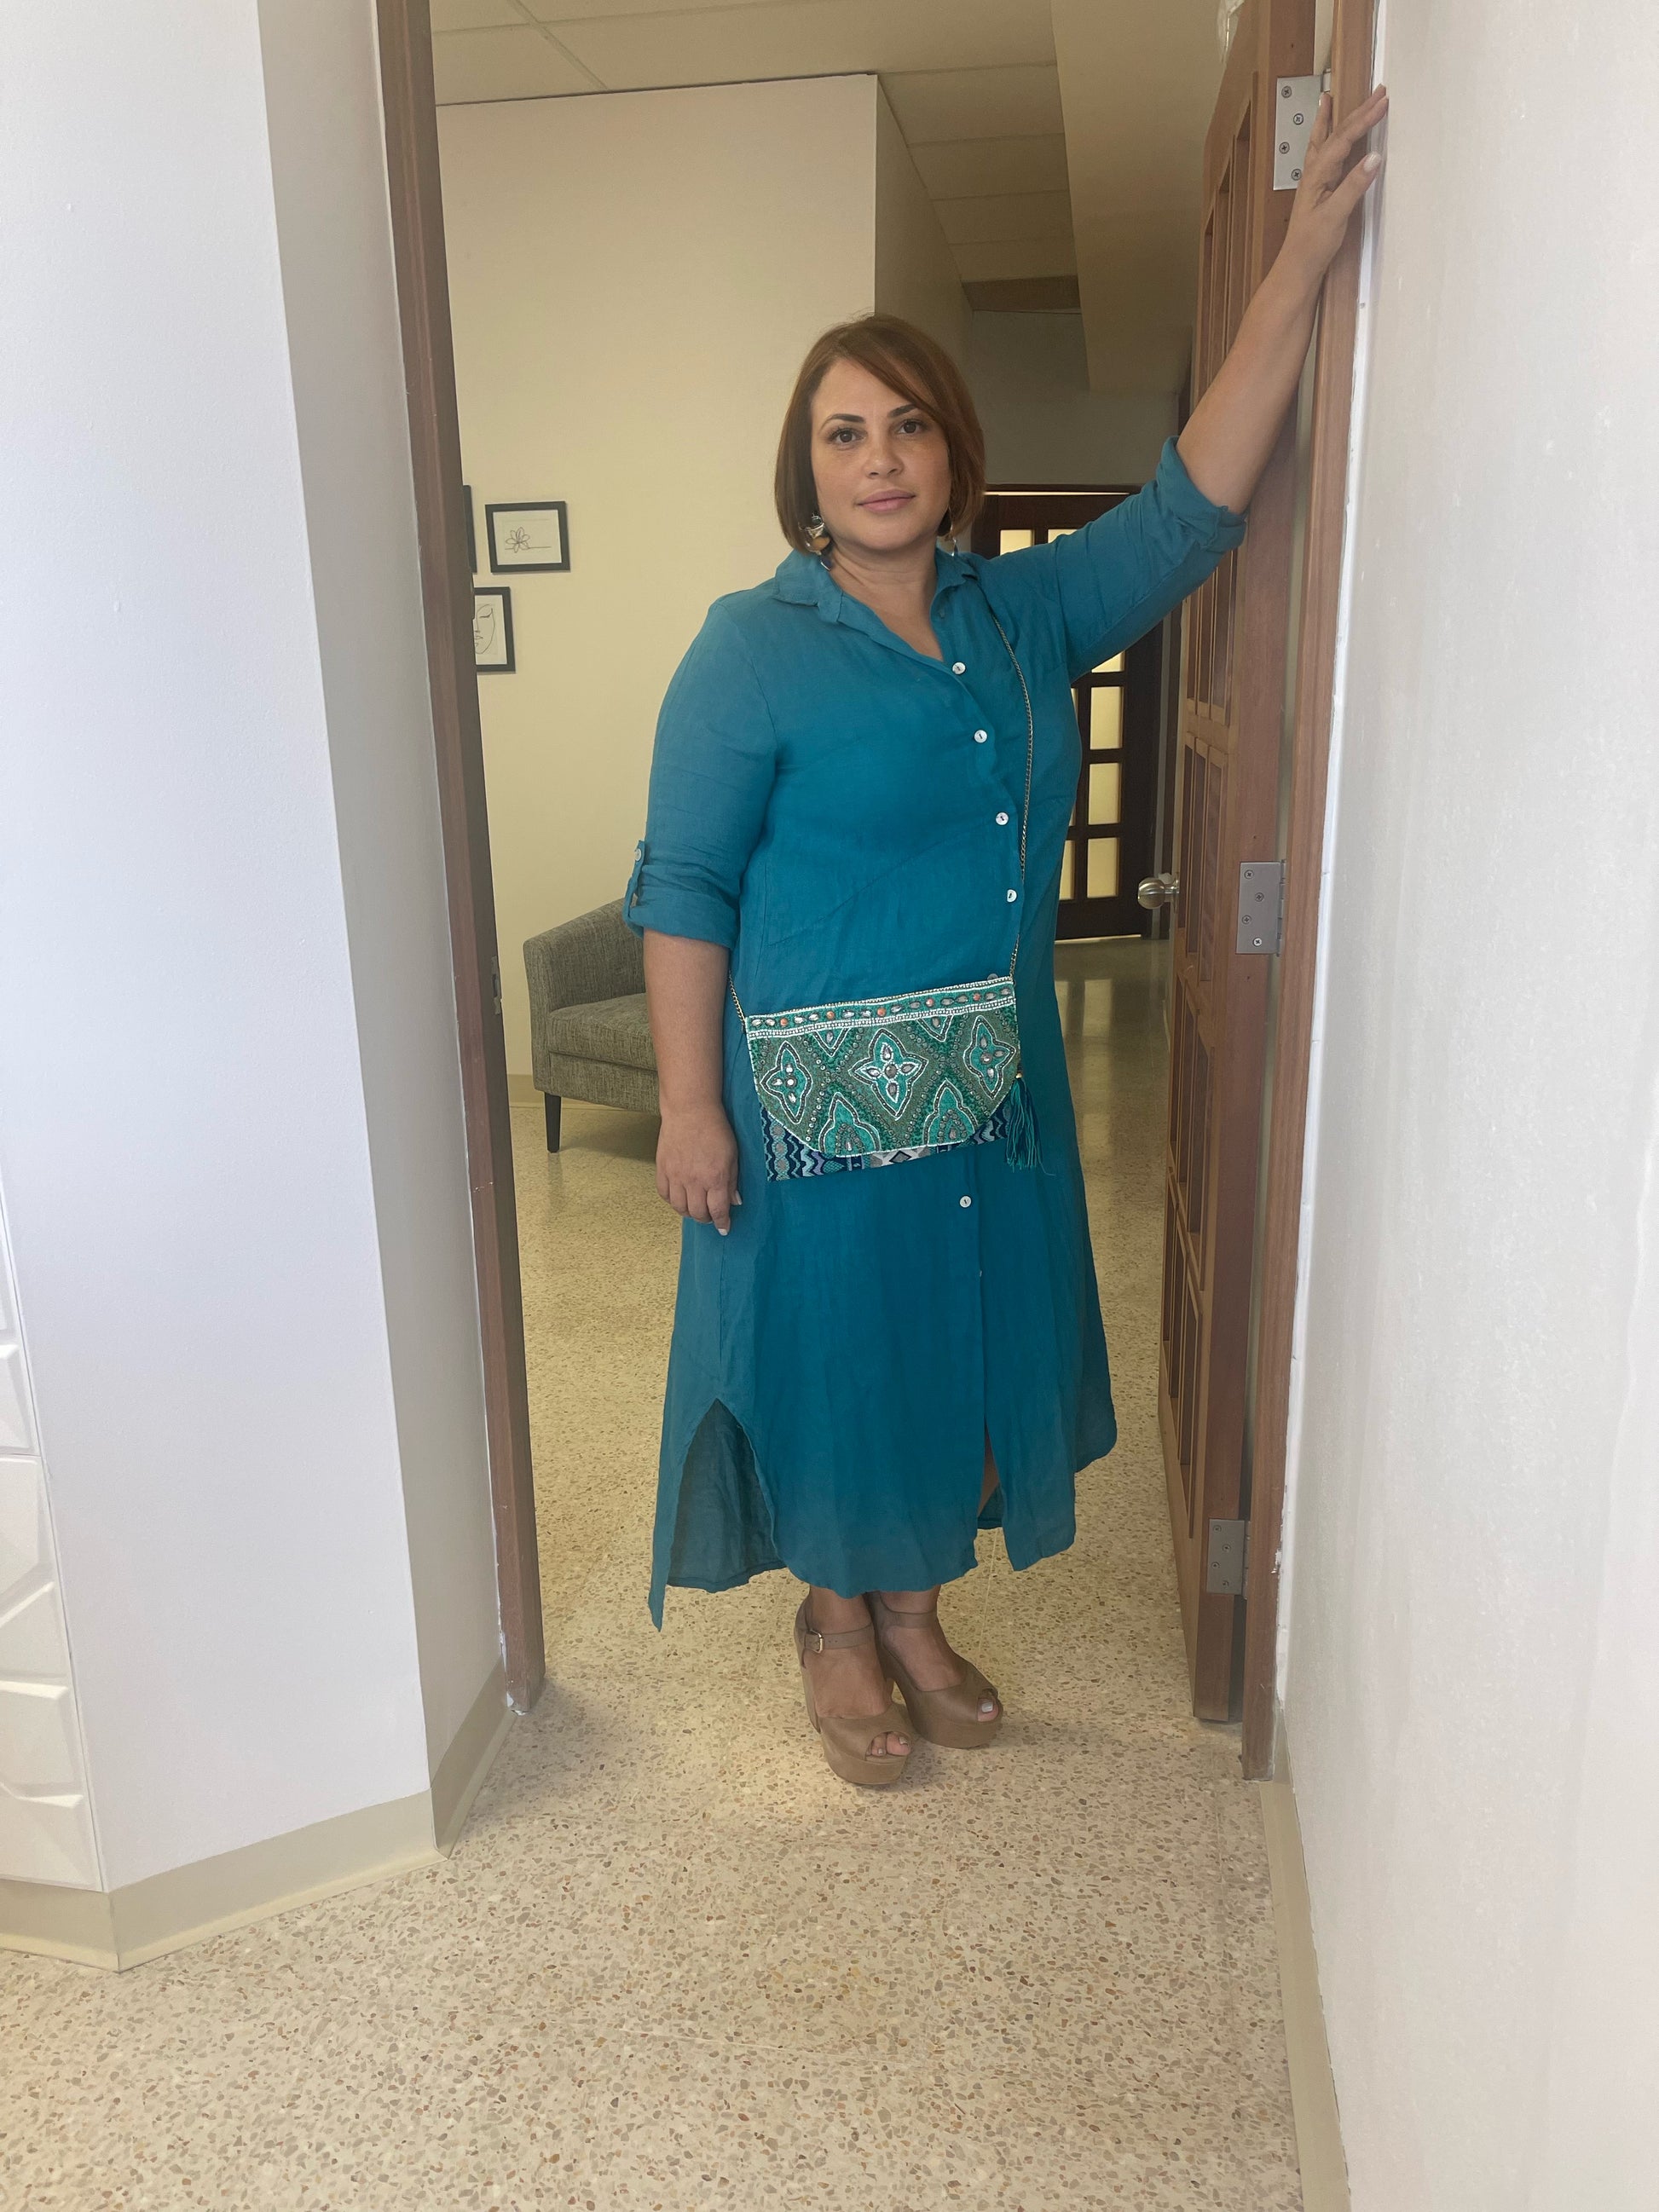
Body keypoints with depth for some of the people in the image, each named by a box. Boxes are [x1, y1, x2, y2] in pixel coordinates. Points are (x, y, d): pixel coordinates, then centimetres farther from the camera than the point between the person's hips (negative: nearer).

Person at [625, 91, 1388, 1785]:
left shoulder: (1025, 612, 6)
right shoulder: (754, 649, -9)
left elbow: (1190, 508, 2)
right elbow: (682, 887, -11)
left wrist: (1303, 259, -6)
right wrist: (690, 1107, -15)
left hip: (992, 1085, 6)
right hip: (819, 1097, -5)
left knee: (963, 1346, 15)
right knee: (836, 1351, 8)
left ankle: (915, 1608, 38)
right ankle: (838, 1623, 34)